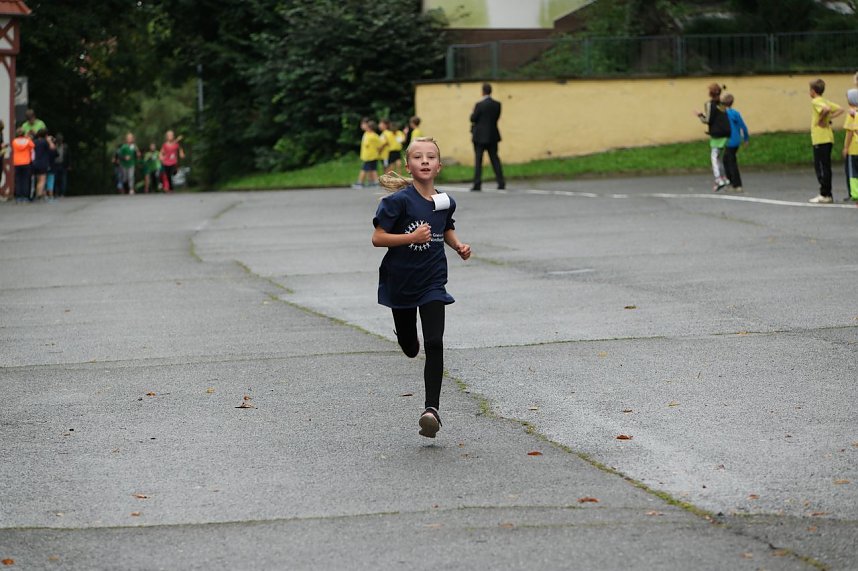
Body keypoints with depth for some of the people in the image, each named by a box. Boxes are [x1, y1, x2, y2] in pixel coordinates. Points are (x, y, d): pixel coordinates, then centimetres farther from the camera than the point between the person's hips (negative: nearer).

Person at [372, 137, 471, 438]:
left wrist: (459, 246, 2)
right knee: (409, 347, 16)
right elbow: (377, 238, -17)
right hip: (400, 282, -2)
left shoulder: (445, 202, -1)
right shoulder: (399, 200, -16)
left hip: (432, 282, 2)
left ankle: (432, 408, -13)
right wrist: (412, 237, -27)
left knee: (434, 345, -13)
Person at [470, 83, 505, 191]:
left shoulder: (479, 105, -15)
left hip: (480, 136, -5)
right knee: (495, 159, 10)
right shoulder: (497, 104, 0)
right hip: (493, 136, 5)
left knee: (478, 160, 0)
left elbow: (473, 119, -9)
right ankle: (501, 183, 6)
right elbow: (496, 117, 9)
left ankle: (477, 184, -5)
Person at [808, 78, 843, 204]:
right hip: (828, 138, 9)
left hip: (820, 140, -9)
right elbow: (840, 110, 14)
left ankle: (825, 195, -7)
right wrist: (829, 118, 8)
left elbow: (826, 109, -29)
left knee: (821, 167, -6)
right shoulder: (825, 101, 16)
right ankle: (827, 194, 15)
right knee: (825, 167, 12)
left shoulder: (816, 102, -11)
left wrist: (821, 120, -14)